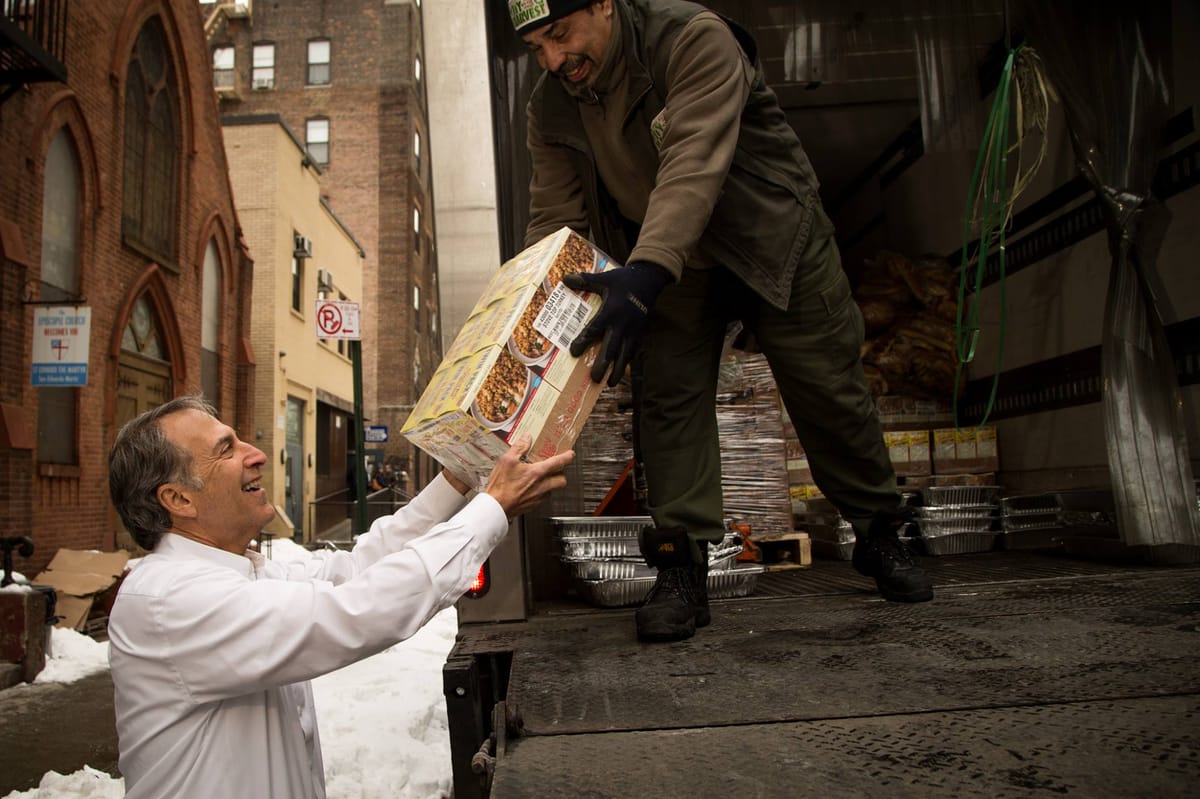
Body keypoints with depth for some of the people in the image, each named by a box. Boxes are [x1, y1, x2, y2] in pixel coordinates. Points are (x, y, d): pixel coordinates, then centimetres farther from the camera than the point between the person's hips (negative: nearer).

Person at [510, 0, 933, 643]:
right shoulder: (550, 108, -7)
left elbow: (695, 163, -39)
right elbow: (552, 223, -9)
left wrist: (644, 275, -53)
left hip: (773, 239, -4)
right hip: (664, 265, 4)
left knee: (829, 392, 2)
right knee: (667, 400, -9)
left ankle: (880, 536, 22)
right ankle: (681, 565, -1)